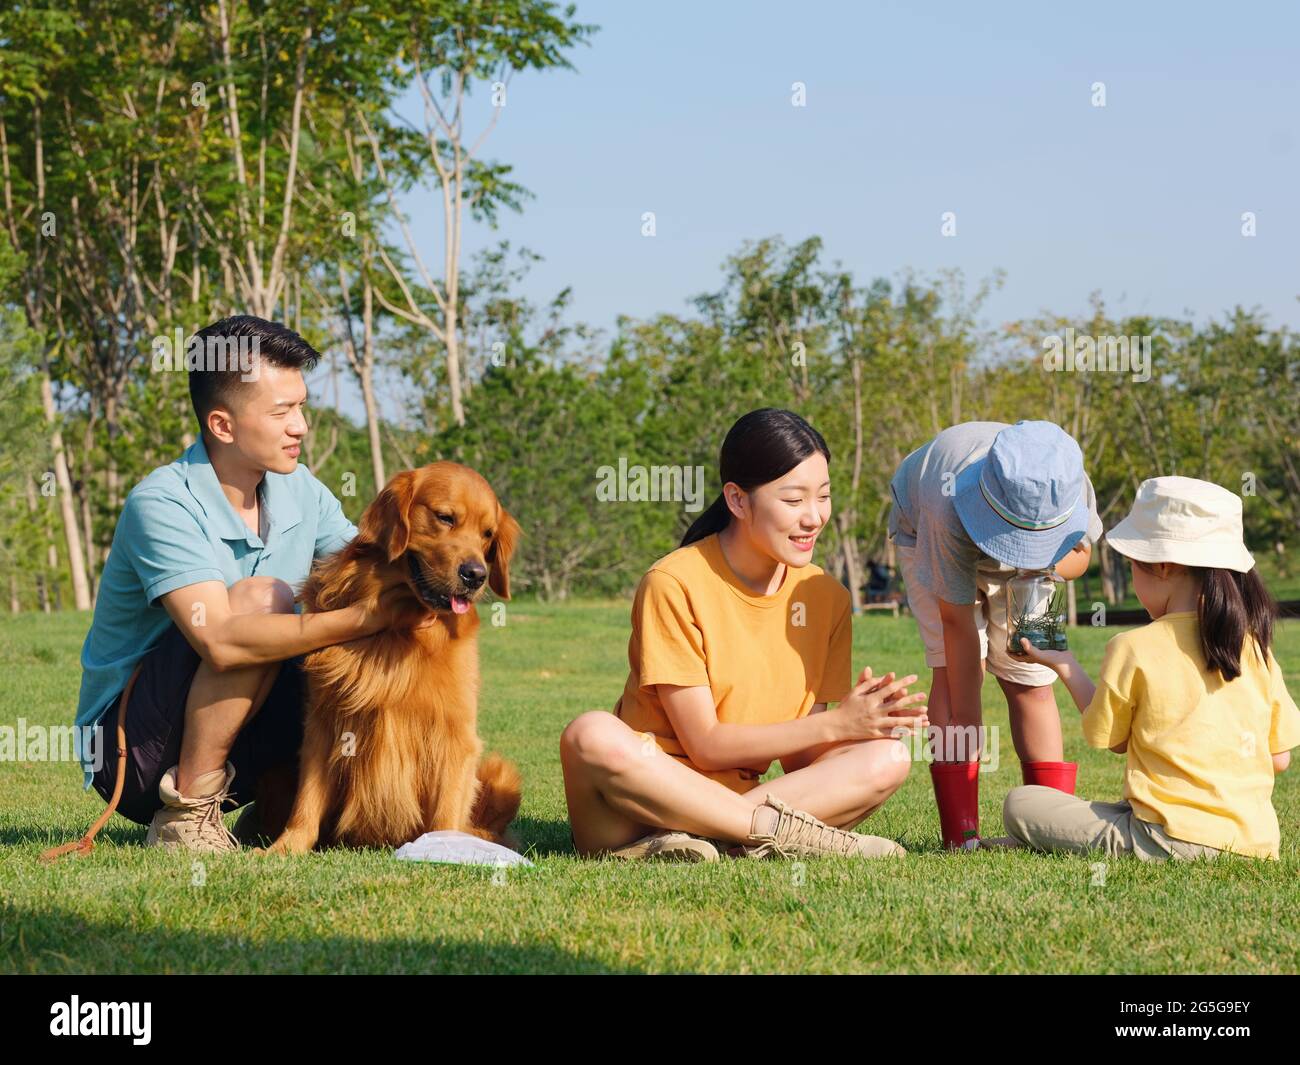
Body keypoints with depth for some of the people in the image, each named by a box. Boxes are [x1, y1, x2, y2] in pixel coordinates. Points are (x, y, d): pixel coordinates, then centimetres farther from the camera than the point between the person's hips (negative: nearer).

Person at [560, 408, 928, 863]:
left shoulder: (826, 598, 5)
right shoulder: (674, 585, -11)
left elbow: (799, 757, 3)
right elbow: (704, 746, -13)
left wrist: (861, 720, -18)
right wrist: (835, 724, -19)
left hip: (737, 804, 5)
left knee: (889, 758, -17)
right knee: (592, 735, -36)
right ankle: (781, 832, -28)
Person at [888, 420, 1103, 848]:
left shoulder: (1072, 486, -36)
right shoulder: (949, 506, -45)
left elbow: (1081, 552, -12)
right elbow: (957, 620, -37)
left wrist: (1053, 565, -37)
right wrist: (961, 719, -33)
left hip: (1011, 570, 3)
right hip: (925, 538, -3)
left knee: (1030, 679, -7)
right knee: (954, 666, -19)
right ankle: (961, 832, -19)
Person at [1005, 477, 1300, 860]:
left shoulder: (1133, 649, -7)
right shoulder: (1254, 645, 6)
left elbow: (1109, 739, 8)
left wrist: (1066, 666, 21)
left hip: (1175, 840, -6)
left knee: (1020, 805, 5)